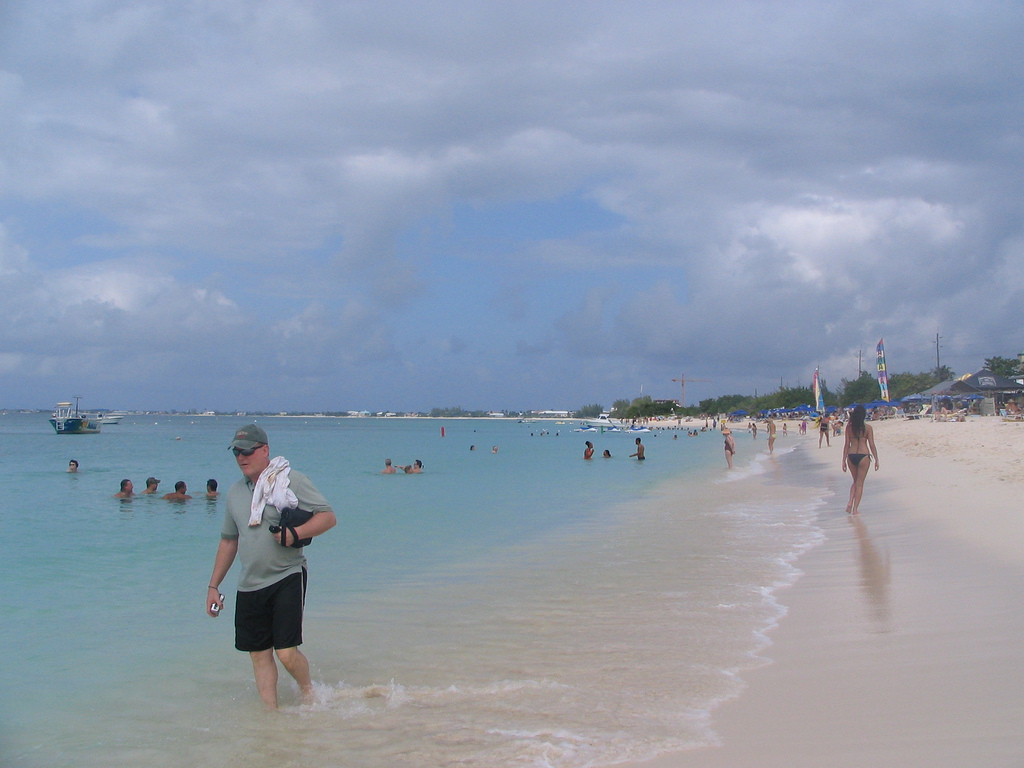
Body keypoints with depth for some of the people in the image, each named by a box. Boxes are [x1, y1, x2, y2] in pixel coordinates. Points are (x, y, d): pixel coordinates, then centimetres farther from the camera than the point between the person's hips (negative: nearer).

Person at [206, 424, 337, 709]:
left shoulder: (291, 480, -5)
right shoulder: (235, 492, 13)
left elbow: (328, 517, -6)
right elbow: (228, 540, 22)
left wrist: (295, 533, -22)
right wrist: (213, 585, 19)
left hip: (287, 578, -6)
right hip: (249, 586, 6)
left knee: (286, 652, -10)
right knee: (259, 653, 6)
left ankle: (308, 690, 17)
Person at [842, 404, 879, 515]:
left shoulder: (849, 427, 1)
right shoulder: (867, 427, -6)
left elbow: (846, 444, 3)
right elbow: (872, 445, -5)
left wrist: (844, 460, 8)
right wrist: (876, 460, 3)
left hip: (851, 456, 3)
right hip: (863, 456, -3)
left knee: (855, 482, 21)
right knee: (860, 483, 7)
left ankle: (850, 503, 5)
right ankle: (855, 509, 6)